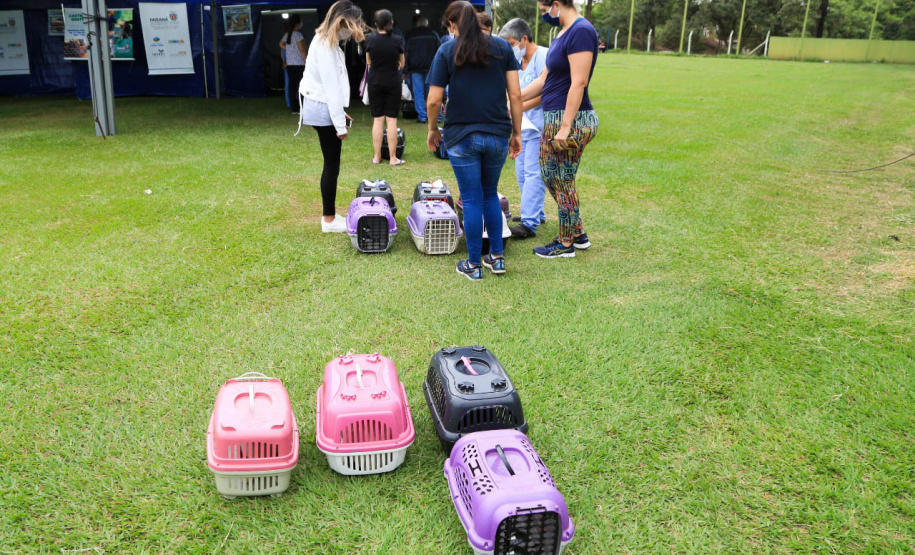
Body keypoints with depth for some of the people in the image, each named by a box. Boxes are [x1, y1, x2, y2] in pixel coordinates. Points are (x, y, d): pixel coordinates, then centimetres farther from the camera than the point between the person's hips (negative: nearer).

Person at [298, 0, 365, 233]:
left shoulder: (327, 41, 12)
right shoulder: (326, 46, -19)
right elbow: (331, 87, -21)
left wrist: (341, 112, 18)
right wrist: (340, 124, -19)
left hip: (324, 108, 10)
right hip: (324, 110, -10)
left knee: (332, 163, 12)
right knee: (332, 164, -3)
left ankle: (330, 215, 19)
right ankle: (329, 220, 6)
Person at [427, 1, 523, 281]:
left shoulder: (447, 51, -2)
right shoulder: (502, 47, 5)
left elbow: (434, 100, -6)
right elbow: (516, 94, 0)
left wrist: (432, 129, 11)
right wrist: (516, 132, 8)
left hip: (462, 136, -3)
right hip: (498, 135, 3)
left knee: (472, 200, 5)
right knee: (490, 194, 19)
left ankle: (474, 265, 12)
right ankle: (497, 257, 22)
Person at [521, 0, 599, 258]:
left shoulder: (581, 31, -16)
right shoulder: (564, 33, 15)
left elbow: (579, 83, -21)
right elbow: (544, 79, 18)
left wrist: (565, 127, -23)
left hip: (571, 120, -10)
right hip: (554, 118, 10)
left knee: (562, 182, 2)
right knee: (550, 176, 17)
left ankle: (566, 244, 17)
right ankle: (578, 234, 29)